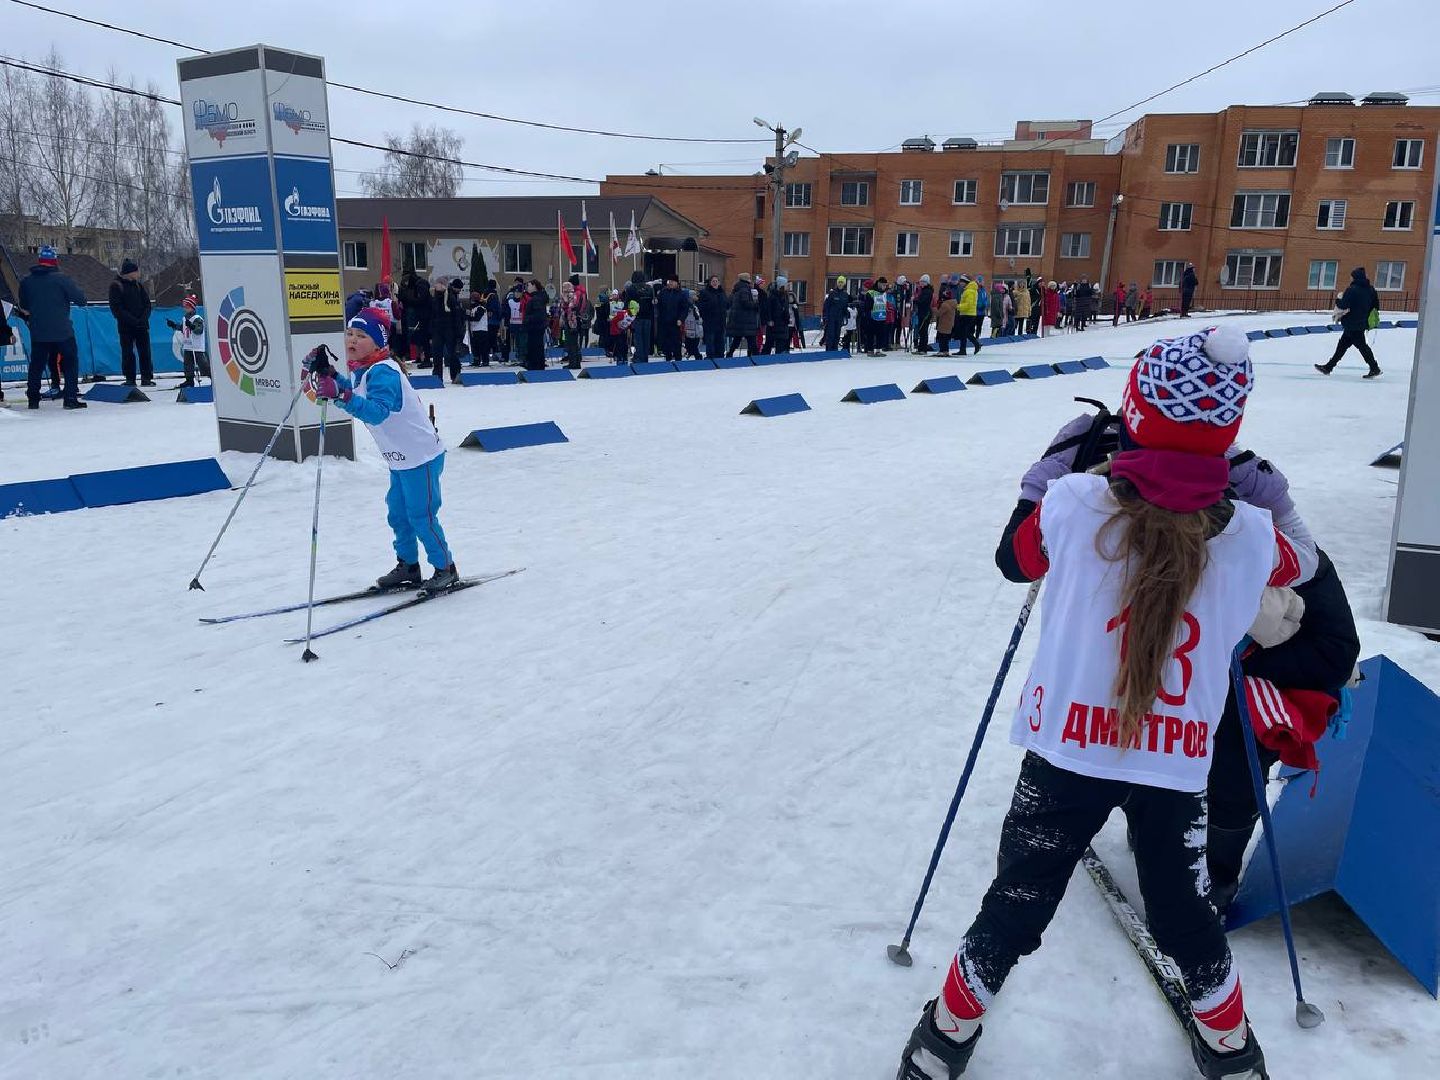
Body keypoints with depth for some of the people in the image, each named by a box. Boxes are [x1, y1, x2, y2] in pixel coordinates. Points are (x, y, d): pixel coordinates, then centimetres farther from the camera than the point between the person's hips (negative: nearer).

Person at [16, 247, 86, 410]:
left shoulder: (27, 281, 5)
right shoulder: (61, 279, -11)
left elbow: (23, 307, 14)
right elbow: (81, 299, -12)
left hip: (37, 332, 5)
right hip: (62, 331, -4)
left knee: (36, 365, 15)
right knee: (70, 363, 5)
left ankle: (33, 399, 17)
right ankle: (71, 398, -3)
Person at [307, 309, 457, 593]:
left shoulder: (383, 372, -25)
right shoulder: (361, 370, 5)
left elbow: (377, 411, -40)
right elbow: (356, 391, 27)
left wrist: (341, 395, -49)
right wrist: (327, 372, 14)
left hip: (421, 455, -10)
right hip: (400, 458, 10)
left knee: (421, 516, -3)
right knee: (397, 513, 16)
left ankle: (445, 568, 12)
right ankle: (408, 566, 30)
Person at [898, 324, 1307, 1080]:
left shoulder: (1073, 507, -16)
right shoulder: (1250, 536, -10)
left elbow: (1014, 560, 4)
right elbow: (1293, 567, 14)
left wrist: (1060, 464, 13)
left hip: (1066, 753, -1)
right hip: (1177, 764, 1)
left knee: (1014, 908, 17)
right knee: (1182, 913, 26)